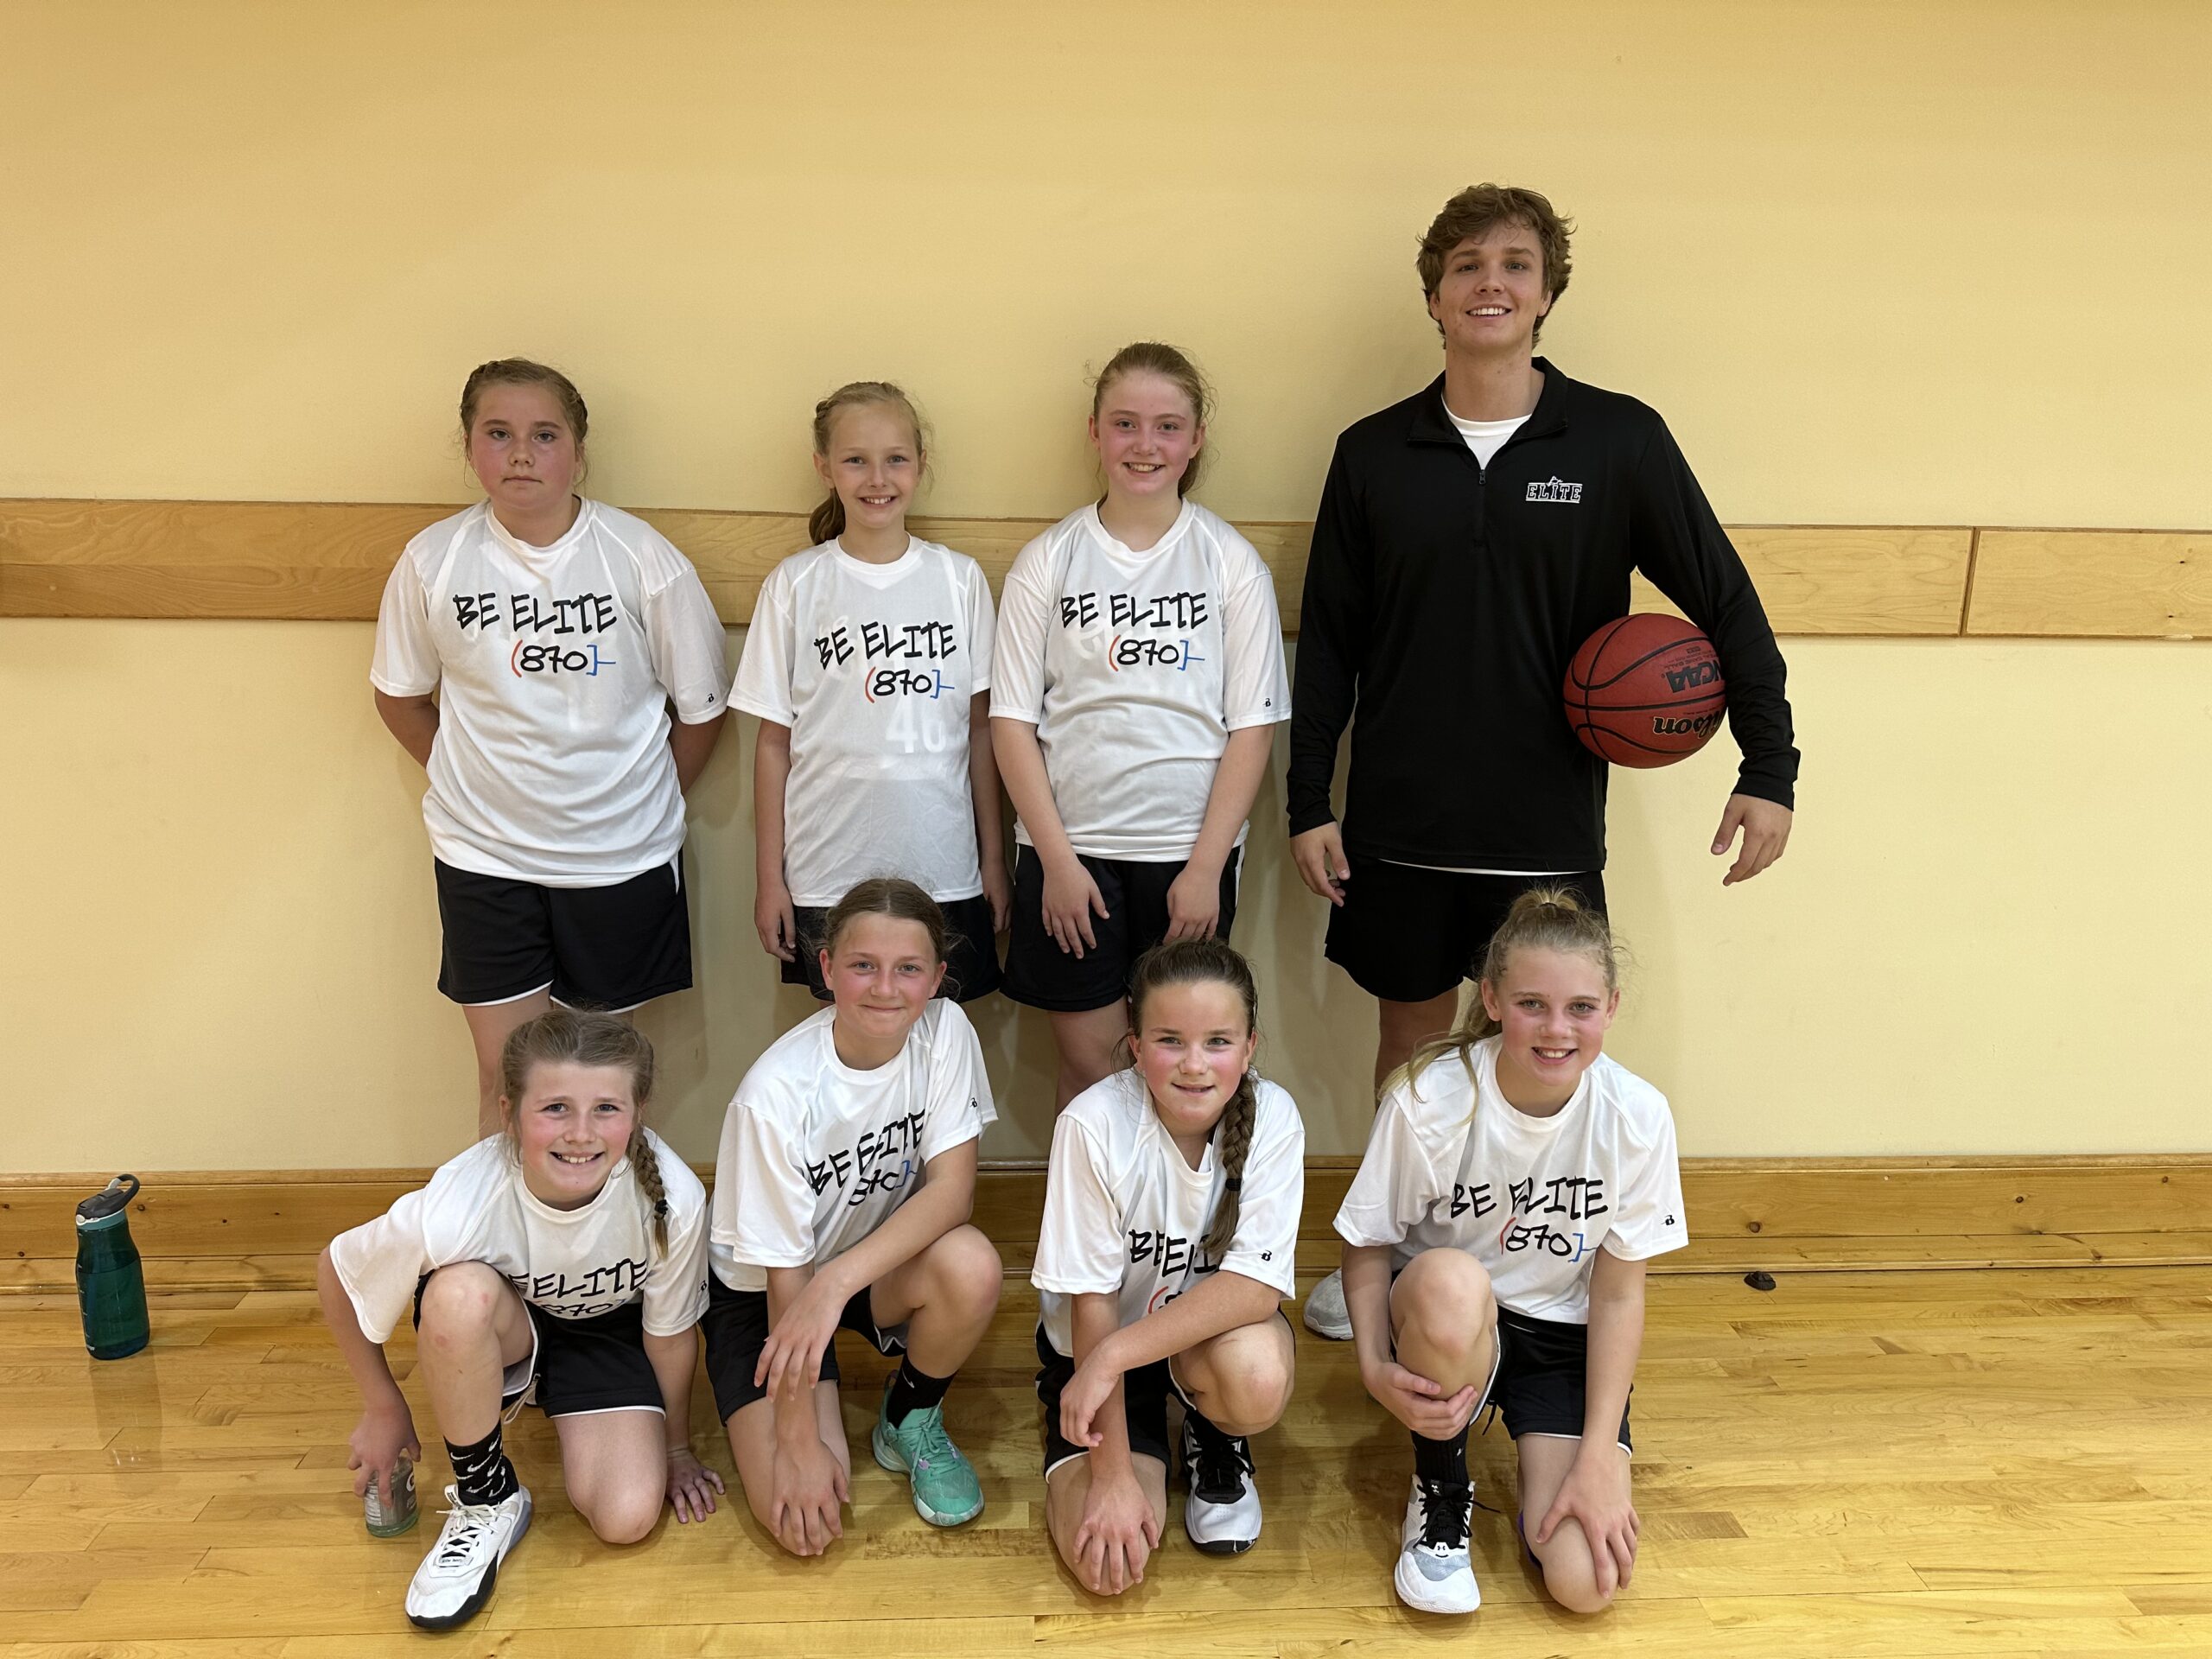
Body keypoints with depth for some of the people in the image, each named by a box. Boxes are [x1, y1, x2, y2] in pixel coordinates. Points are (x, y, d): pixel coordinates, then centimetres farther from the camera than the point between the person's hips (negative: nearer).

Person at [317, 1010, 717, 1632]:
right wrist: (385, 1410, -3)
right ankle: (486, 1498, -11)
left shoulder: (674, 1198, -33)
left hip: (608, 1330, 1)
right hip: (498, 1333, 0)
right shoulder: (455, 1207, -35)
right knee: (460, 1291, -36)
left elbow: (669, 1333, -14)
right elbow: (334, 1273, -14)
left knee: (627, 1517, -19)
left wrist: (676, 1448, 3)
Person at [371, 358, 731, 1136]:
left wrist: (641, 801, 2)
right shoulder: (433, 561, -6)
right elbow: (401, 699, 9)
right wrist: (479, 782, 6)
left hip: (623, 857, -1)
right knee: (507, 1078, 8)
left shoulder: (642, 558, -11)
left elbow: (702, 708, -1)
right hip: (485, 858, 1)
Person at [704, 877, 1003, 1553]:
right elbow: (784, 1274, -21)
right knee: (803, 1520, -19)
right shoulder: (776, 1093, -28)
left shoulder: (944, 1031, -18)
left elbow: (952, 1186, -22)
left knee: (971, 1266, -32)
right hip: (759, 1289, -3)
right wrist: (800, 1442, -18)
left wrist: (838, 1279, -36)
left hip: (882, 1264, 3)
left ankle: (909, 1421, 0)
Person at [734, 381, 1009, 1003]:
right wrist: (769, 879, 1)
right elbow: (774, 741, 2)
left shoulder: (960, 578, 3)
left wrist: (993, 859, 5)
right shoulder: (794, 585, 0)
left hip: (944, 871, 1)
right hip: (827, 875, -1)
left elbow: (980, 729, 5)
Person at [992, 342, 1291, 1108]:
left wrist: (1206, 867, -8)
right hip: (1068, 848, 0)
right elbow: (1012, 719, -1)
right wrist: (1056, 857, -7)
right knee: (1087, 1061, 7)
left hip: (1190, 852, 0)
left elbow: (1251, 727, -2)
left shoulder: (1232, 563, 0)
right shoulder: (1049, 561, 1)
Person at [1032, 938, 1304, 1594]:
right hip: (1094, 1344, -1)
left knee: (1258, 1375, -34)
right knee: (1107, 1564, -17)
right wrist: (1113, 1474, -18)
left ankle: (1215, 1440, 3)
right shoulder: (1094, 1123, -26)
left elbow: (1257, 1286, -26)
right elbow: (1092, 1303, -19)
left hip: (1211, 1335, 1)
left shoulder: (1271, 1118, -21)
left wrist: (1115, 1357, -34)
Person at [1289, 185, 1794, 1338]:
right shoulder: (1374, 453, 1)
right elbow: (1328, 639, 4)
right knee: (1408, 1036, 14)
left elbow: (1723, 601, 1)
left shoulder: (1619, 440, -3)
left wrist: (1769, 768, -3)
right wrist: (1308, 801, 2)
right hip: (1399, 823, 1)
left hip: (1548, 824, -1)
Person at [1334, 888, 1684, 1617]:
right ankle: (1441, 1492, -10)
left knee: (1586, 1581, -20)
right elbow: (1367, 1248, -11)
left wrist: (1599, 1457, -13)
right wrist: (1375, 1367, -27)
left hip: (1563, 1338, 1)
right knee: (1450, 1279, -39)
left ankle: (1550, 1467, 16)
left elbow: (1618, 1293, -8)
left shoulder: (1636, 1116, -16)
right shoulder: (1430, 1100, -22)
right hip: (1441, 1328, -1)